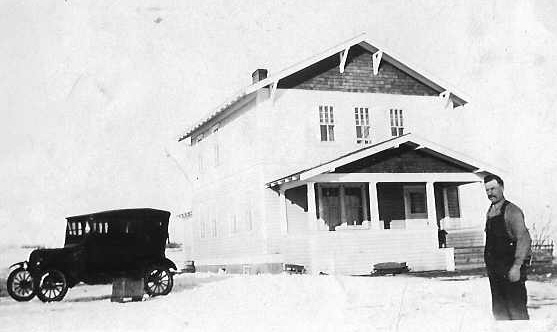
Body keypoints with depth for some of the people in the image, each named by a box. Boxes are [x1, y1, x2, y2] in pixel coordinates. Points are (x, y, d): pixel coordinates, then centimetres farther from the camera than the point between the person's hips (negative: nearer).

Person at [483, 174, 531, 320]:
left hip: (510, 270, -8)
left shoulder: (511, 211, -11)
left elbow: (524, 239, -20)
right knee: (498, 310, 12)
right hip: (494, 269, 8)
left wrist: (516, 266, -26)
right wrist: (489, 264, 14)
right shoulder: (490, 212, 13)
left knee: (516, 310, -5)